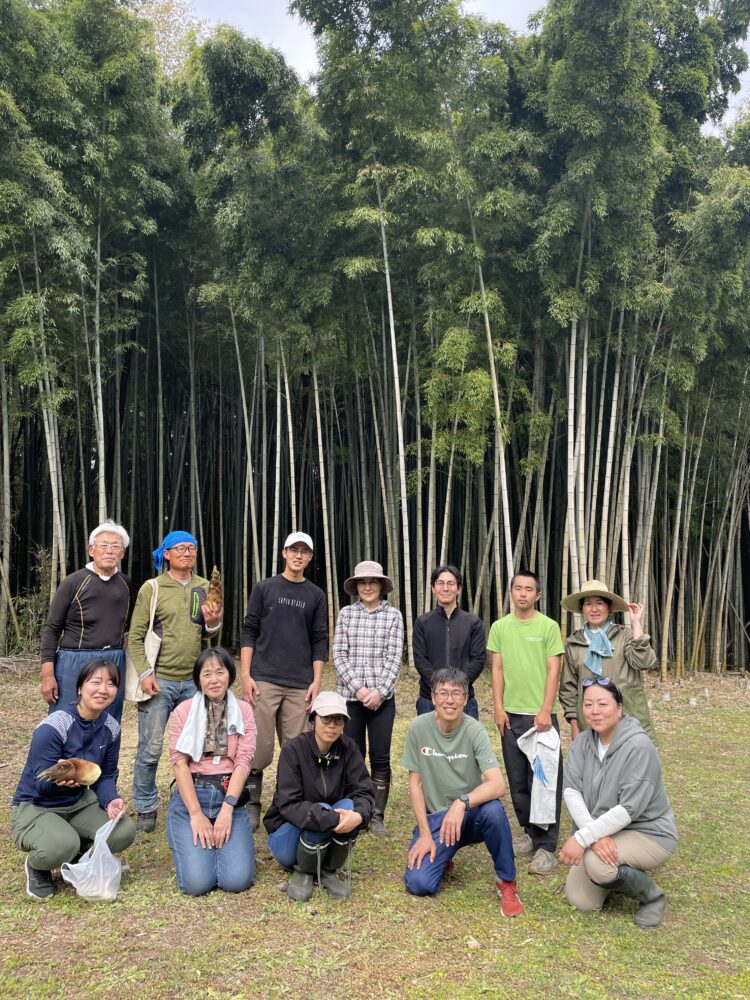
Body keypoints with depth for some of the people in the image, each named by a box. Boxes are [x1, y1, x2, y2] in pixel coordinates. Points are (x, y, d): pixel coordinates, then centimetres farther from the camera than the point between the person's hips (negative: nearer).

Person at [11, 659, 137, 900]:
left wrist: (111, 800, -21)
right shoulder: (52, 727, -26)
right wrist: (59, 779, -46)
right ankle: (36, 867, 3)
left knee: (124, 831, -18)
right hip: (34, 807, -6)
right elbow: (41, 785, -23)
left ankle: (77, 861, 13)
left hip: (79, 802, 6)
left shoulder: (111, 727, -6)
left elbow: (106, 776, 1)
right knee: (63, 844, -36)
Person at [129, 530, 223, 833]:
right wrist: (144, 673, -12)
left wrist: (213, 623, -9)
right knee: (151, 748, 0)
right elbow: (135, 637, -4)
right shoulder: (152, 588, -3)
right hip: (159, 680, -4)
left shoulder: (205, 588, 8)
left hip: (194, 681, 4)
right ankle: (146, 809, 17)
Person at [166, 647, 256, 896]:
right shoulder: (183, 711, 3)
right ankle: (199, 838, 15)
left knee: (237, 880, -16)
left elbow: (243, 761, -2)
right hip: (190, 795, -1)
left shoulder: (243, 711, 6)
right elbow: (179, 762, -5)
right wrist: (196, 814, -14)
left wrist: (227, 809, -15)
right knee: (197, 882, -17)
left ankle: (222, 839, 15)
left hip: (230, 795, 1)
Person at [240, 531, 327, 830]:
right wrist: (245, 675, -5)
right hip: (264, 681, -1)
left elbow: (320, 641, 10)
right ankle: (252, 805, 13)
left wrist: (316, 681, 1)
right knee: (259, 748, -1)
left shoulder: (316, 595, 11)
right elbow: (249, 632, 4)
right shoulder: (264, 588, 6)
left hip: (300, 685, 2)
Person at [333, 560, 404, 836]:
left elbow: (394, 657, -3)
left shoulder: (393, 615, 2)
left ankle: (377, 816, 15)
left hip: (382, 697, -1)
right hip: (350, 695, 1)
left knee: (380, 757, 3)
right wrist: (358, 688, -10)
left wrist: (379, 691, -12)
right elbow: (339, 655, 1)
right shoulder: (346, 614, 5)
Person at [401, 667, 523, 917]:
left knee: (493, 810, -35)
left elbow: (498, 784, -24)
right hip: (435, 817, 1)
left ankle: (506, 882, -9)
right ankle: (441, 857, 17)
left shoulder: (474, 730, -13)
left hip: (470, 814, -1)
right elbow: (414, 783, -3)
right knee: (418, 883, -19)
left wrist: (462, 802, -40)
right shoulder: (418, 727, -9)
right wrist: (425, 834, -8)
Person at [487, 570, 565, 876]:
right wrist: (498, 707, 1)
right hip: (511, 713, 3)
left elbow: (553, 671, -4)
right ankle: (530, 833, 26)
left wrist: (546, 710, -10)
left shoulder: (549, 627, -1)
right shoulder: (500, 627, 7)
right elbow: (497, 670, 8)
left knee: (544, 780, -3)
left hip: (541, 714, -3)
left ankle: (546, 846, 4)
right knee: (518, 780, 10)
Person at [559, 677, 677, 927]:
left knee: (597, 863, -32)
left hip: (648, 832, -6)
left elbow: (629, 809, -28)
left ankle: (652, 897, -3)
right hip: (602, 831, 6)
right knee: (581, 901, -2)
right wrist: (595, 836, -29)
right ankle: (623, 873, 26)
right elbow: (571, 790, -14)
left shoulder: (638, 747, -24)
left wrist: (582, 838, -30)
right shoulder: (582, 743, -5)